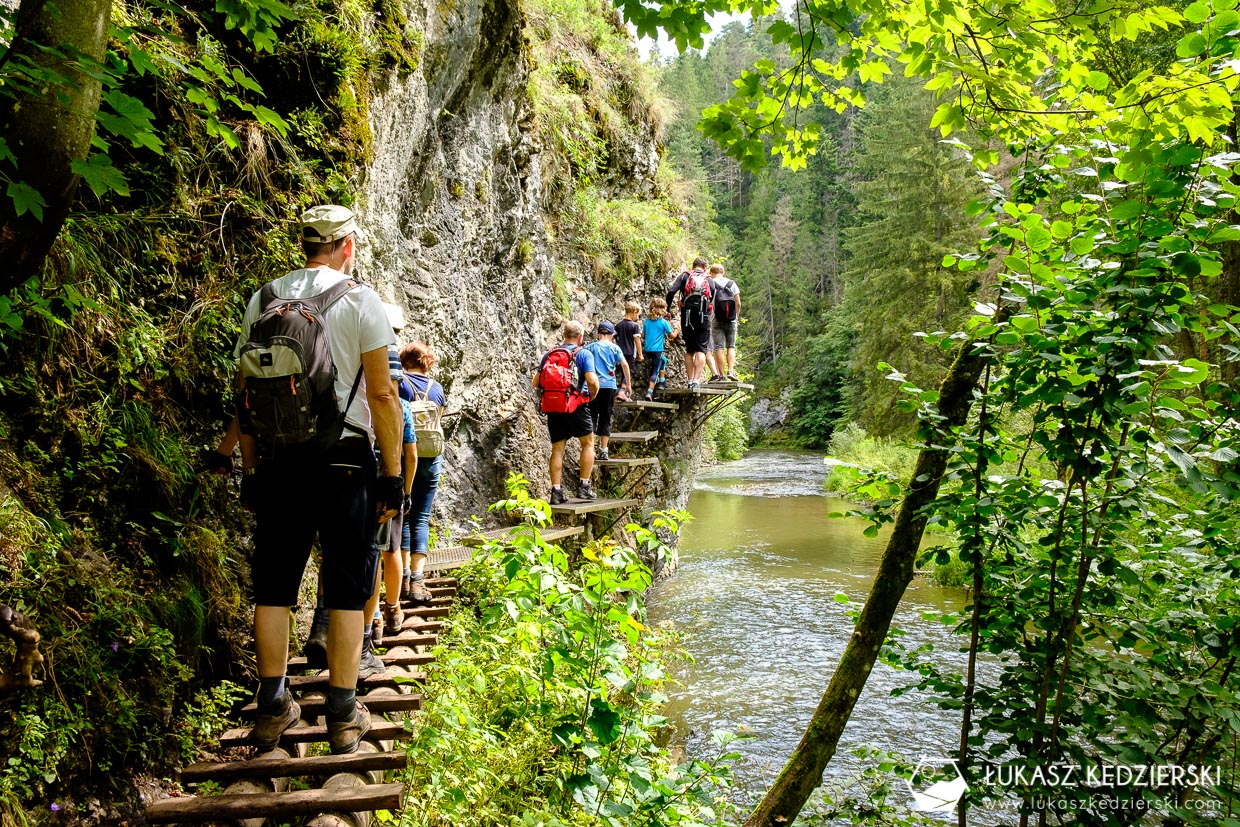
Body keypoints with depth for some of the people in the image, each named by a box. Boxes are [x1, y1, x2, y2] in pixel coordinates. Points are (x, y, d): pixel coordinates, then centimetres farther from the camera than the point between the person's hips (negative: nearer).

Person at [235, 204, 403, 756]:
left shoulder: (261, 300, 7)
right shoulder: (359, 300, -5)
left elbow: (246, 395, 8)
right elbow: (381, 394, -9)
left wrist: (249, 472, 15)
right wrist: (393, 474, -3)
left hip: (277, 461, 4)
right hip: (344, 462, -4)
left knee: (274, 585, 12)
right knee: (347, 588, 5)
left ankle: (273, 709, 20)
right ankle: (343, 715, 11)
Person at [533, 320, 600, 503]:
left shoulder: (549, 354, 9)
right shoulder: (584, 354, -4)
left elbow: (536, 382, 6)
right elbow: (592, 381, -16)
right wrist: (593, 395, 3)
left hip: (553, 408, 4)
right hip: (577, 406, -4)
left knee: (557, 449, 10)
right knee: (588, 443, 13)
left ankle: (556, 491, 7)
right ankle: (584, 487, 9)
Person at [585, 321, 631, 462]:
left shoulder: (590, 347, 6)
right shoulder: (614, 348, 6)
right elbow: (624, 364, -3)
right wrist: (628, 384, 3)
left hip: (593, 386, 0)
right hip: (610, 386, 0)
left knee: (592, 416, 5)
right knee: (605, 418, 6)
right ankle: (603, 450, 6)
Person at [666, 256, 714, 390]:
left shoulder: (684, 276, 9)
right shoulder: (708, 280, 14)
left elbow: (671, 292, -4)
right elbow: (712, 299, 11)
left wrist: (667, 309, 4)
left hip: (687, 317, 1)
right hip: (703, 318, -1)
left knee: (689, 351, 12)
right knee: (701, 350, -2)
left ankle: (690, 380, 11)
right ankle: (696, 380, -15)